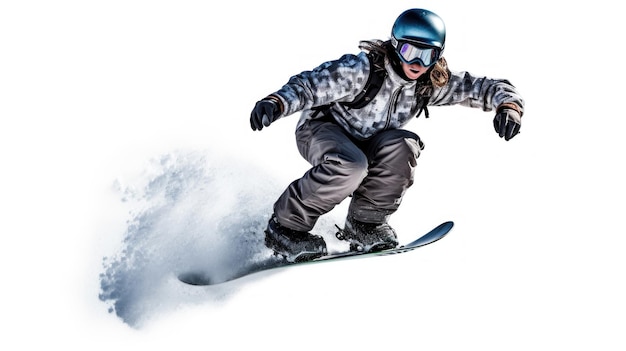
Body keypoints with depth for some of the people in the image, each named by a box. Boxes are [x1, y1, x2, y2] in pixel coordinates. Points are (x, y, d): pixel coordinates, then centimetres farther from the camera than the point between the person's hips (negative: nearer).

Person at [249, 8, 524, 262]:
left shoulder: (433, 83, -13)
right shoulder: (363, 69, -27)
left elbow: (479, 87, -12)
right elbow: (311, 85, -30)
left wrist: (508, 104, -34)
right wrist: (276, 103, -49)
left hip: (366, 144, 5)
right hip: (321, 128, -5)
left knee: (402, 146, -27)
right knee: (350, 166, -37)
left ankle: (364, 223, -12)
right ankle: (285, 226, -19)